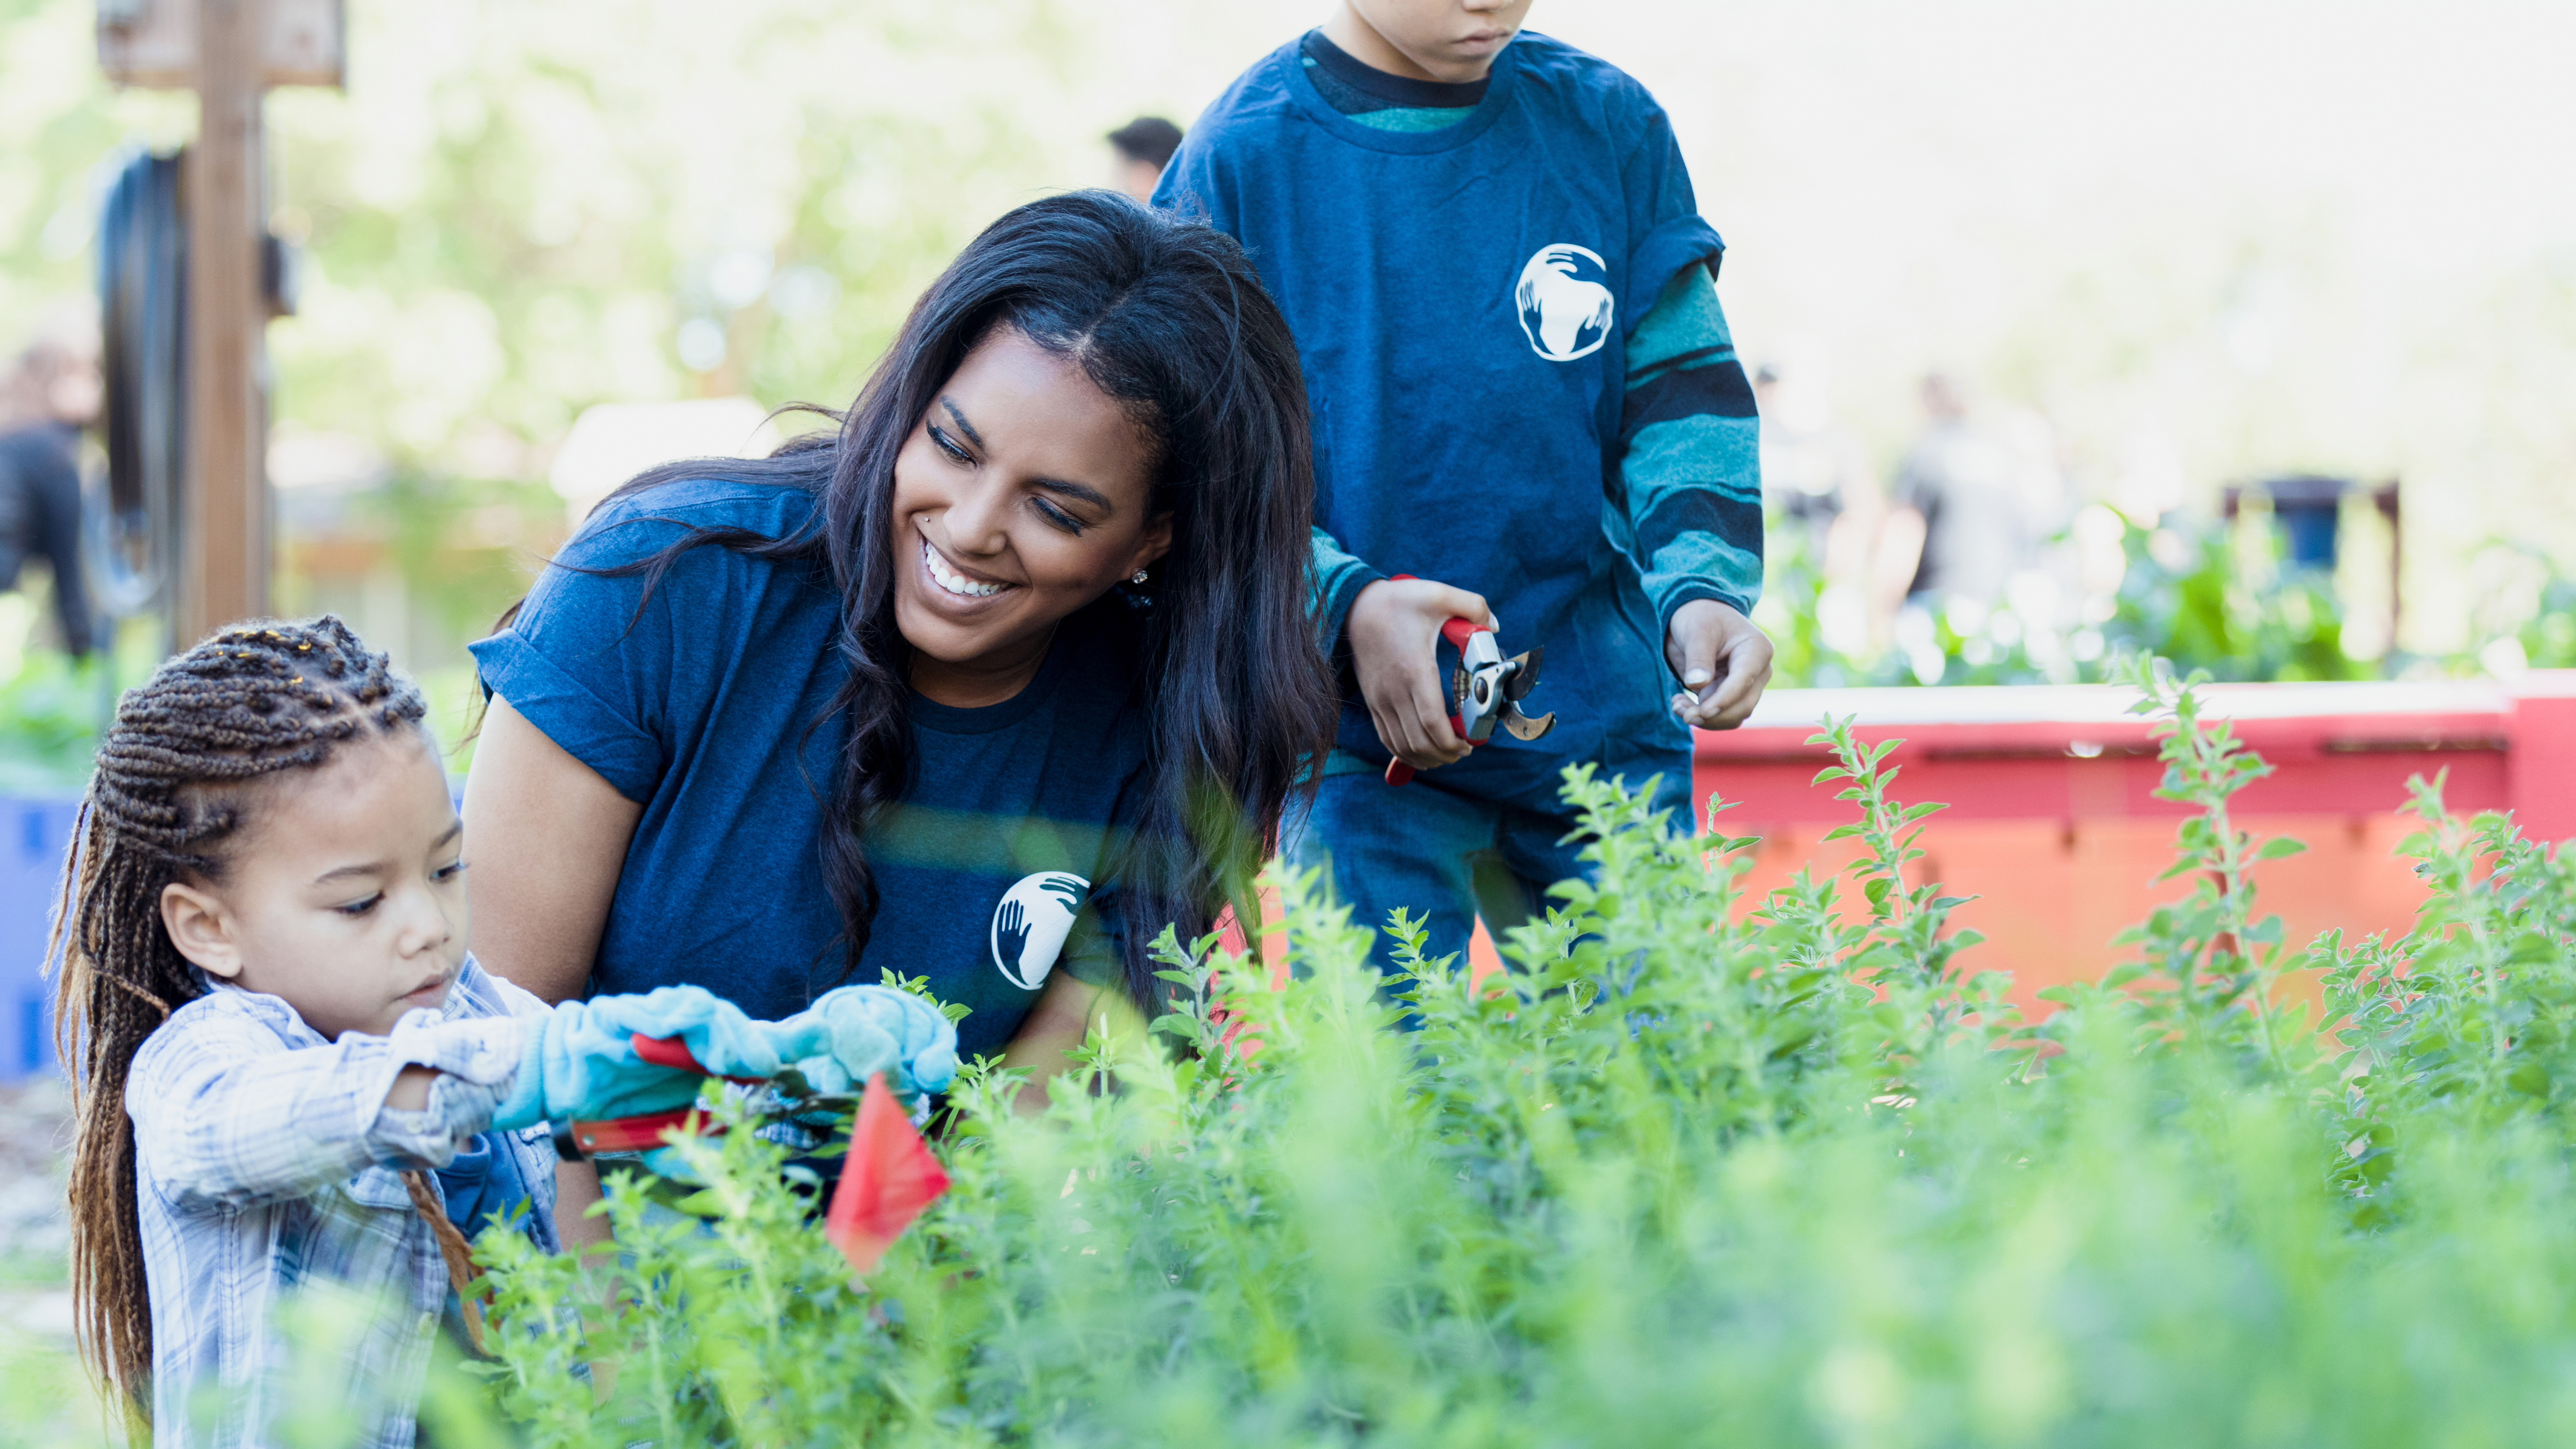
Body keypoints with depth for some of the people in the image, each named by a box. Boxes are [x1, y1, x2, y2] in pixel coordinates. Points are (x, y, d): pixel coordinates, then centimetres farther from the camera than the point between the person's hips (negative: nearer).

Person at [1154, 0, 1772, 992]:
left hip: (1606, 723, 3)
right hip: (1363, 735, -3)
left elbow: (1685, 395, 7)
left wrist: (1703, 591, -11)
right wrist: (1344, 605, -20)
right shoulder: (1237, 162, -5)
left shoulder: (1609, 127, 4)